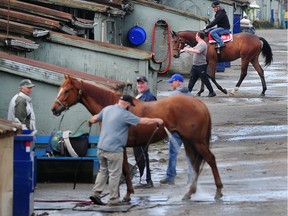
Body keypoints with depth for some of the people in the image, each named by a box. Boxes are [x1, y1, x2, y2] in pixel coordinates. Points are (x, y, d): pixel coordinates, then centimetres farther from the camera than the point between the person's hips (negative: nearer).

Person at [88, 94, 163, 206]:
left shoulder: (107, 109, 8)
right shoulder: (125, 114, -12)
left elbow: (95, 118, 26)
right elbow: (142, 121, -7)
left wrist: (90, 121, 49)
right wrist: (156, 120, 8)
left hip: (101, 147, 7)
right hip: (114, 150, -7)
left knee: (103, 170, 21)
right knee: (115, 174, 3)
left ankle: (95, 193, 13)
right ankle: (113, 200, 9)